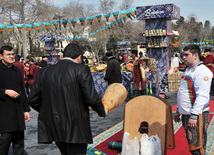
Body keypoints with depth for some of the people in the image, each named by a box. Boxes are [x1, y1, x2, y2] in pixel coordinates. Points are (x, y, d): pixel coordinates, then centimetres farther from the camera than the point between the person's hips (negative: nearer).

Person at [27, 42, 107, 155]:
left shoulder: (45, 72, 7)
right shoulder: (81, 70, -9)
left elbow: (32, 100, 8)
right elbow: (91, 97, -15)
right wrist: (102, 110, 5)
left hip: (53, 127, 6)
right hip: (75, 128, -5)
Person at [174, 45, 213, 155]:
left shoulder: (202, 71, -14)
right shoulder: (188, 70, 17)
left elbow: (202, 96, -22)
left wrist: (194, 116, -26)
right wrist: (178, 111, 24)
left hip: (197, 115, -9)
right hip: (186, 114, 9)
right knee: (191, 146, 16)